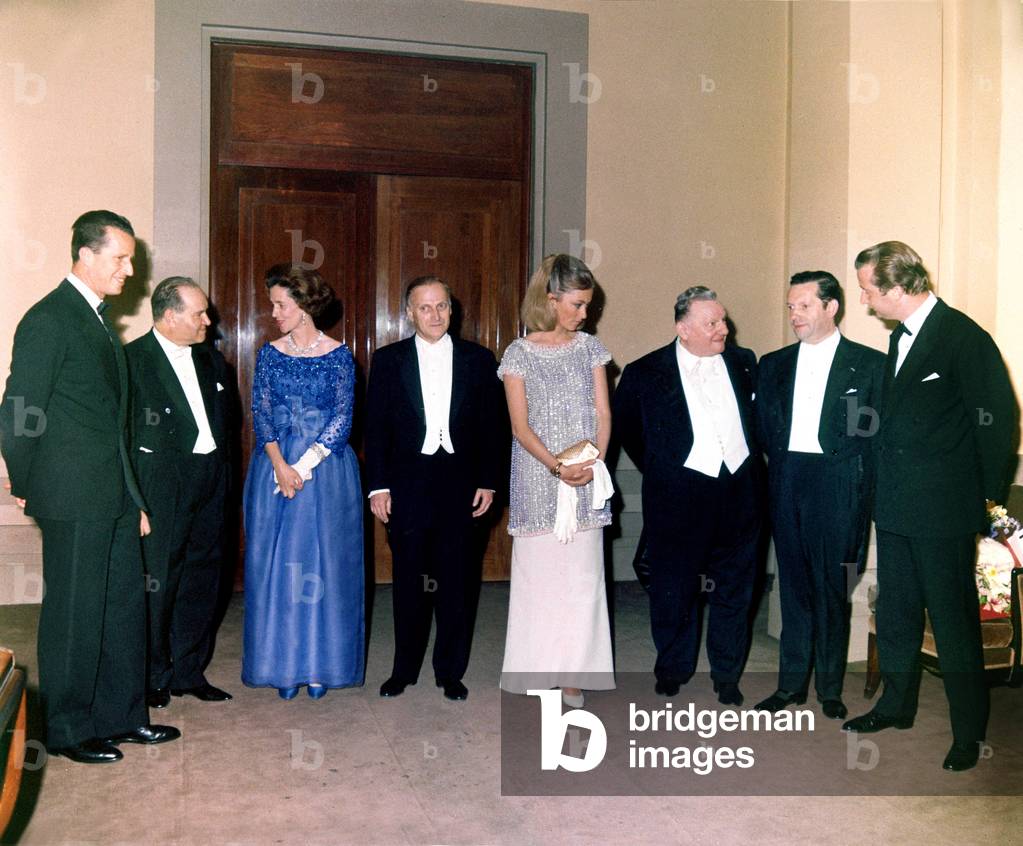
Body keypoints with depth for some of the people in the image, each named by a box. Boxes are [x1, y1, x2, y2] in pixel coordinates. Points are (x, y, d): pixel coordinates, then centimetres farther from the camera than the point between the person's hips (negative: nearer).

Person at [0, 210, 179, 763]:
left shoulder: (98, 319, 14)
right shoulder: (48, 320, -13)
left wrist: (134, 497, 16)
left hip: (114, 495, 9)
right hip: (72, 497, -9)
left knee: (125, 604, 14)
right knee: (74, 614, 3)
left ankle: (122, 715, 27)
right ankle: (67, 730, 19)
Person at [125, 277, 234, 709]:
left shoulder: (212, 361, 13)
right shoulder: (133, 359, -7)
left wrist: (223, 474, 10)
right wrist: (137, 493, -13)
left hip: (210, 483, 7)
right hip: (163, 485, -6)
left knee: (202, 580, 11)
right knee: (158, 582, -1)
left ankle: (189, 671, 23)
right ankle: (153, 677, 14)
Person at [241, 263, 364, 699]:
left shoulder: (338, 356, -1)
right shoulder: (269, 355, 6)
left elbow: (343, 418, -6)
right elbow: (260, 415, 1)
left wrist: (305, 466, -14)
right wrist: (280, 466, -14)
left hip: (327, 468, -2)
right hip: (275, 466, 2)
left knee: (324, 561, 2)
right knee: (275, 561, 3)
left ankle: (320, 664, 13)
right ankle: (284, 665, 14)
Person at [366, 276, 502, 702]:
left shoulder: (478, 359, 5)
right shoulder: (388, 360, 4)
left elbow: (491, 426, 6)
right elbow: (376, 427, 2)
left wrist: (487, 482, 0)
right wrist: (378, 486, -4)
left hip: (459, 484, 0)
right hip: (407, 486, 0)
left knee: (457, 582, 5)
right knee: (408, 581, 8)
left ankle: (451, 671, 19)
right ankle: (404, 669, 22)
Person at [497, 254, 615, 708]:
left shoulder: (590, 347, 8)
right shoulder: (519, 354, -1)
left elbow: (602, 411, 4)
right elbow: (520, 424, -6)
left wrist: (594, 460, -13)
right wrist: (556, 465, -20)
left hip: (586, 479, 2)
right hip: (538, 481, -2)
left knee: (582, 576, 2)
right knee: (538, 572, 3)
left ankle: (573, 674, 10)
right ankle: (536, 669, 14)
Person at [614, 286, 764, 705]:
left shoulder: (743, 363, 6)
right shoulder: (645, 373, -5)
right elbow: (626, 428, 8)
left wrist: (750, 464, 13)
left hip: (739, 493, 3)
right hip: (678, 497, -3)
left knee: (734, 588, 11)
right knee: (674, 588, 7)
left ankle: (727, 675, 26)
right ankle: (672, 670, 27)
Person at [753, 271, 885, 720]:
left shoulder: (869, 364, 0)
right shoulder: (773, 365, 11)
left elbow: (880, 433, -1)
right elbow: (763, 429, 12)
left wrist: (858, 480, -5)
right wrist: (784, 462, 0)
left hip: (838, 486, -3)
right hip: (786, 485, 3)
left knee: (833, 589, 3)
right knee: (794, 586, 10)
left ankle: (830, 688, 17)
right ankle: (791, 683, 20)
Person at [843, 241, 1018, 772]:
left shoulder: (964, 338, -15)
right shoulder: (900, 337, 11)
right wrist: (885, 486, 14)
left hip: (943, 510, -8)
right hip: (896, 507, 8)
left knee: (953, 620, 2)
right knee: (895, 610, 18)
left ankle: (969, 731, 16)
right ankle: (897, 705, 34)